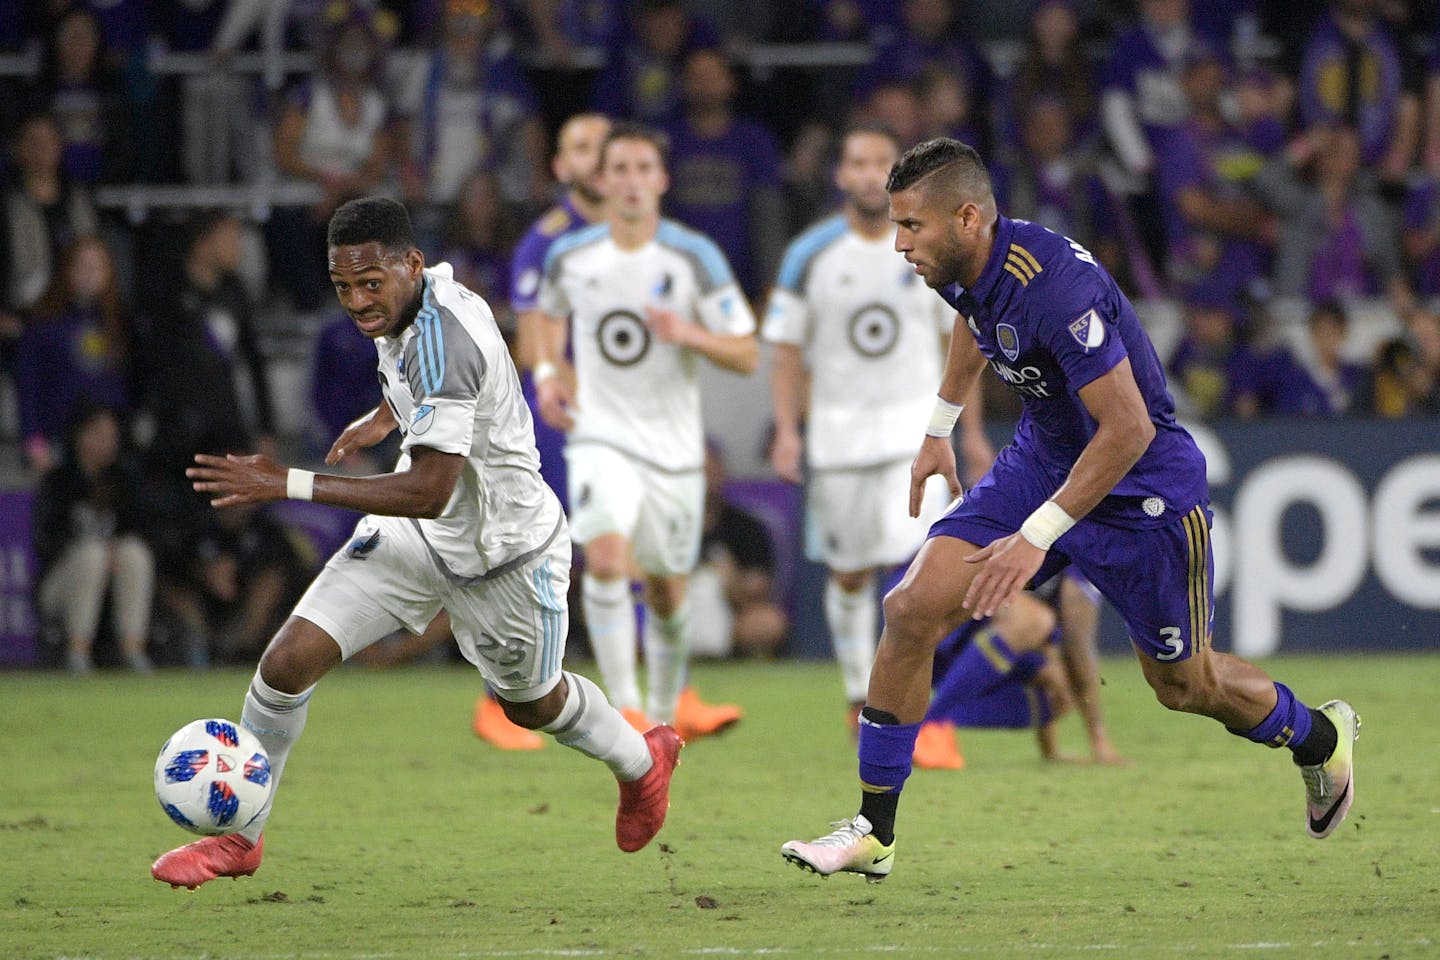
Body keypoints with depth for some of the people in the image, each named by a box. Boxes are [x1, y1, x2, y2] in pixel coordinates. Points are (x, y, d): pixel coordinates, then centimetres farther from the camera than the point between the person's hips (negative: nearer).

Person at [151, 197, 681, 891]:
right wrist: (386, 416, 12)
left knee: (530, 705, 20)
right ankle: (238, 837, 8)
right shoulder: (432, 289, -9)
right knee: (289, 660, -8)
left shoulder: (440, 340, -36)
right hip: (415, 532, 7)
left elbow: (429, 492, -40)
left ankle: (642, 762, 53)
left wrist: (288, 484, -40)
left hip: (502, 551, -7)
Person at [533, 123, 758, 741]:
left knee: (666, 591, 10)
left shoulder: (695, 258, -8)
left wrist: (689, 334, -25)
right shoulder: (569, 256, -1)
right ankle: (623, 706, -24)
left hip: (673, 449, 0)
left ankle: (666, 709, 34)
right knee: (606, 557, -25)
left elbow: (747, 355, -6)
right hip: (600, 439, 0)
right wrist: (547, 371, 4)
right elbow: (551, 313, 23)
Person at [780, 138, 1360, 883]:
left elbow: (1127, 430, -31)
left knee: (1183, 685, 10)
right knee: (912, 610, -10)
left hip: (1140, 484, -7)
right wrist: (940, 426, 25)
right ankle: (873, 834, -2)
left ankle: (1318, 737, 42)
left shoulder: (1054, 287, -34)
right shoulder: (962, 269, -9)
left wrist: (1037, 535, -30)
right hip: (1042, 455, 7)